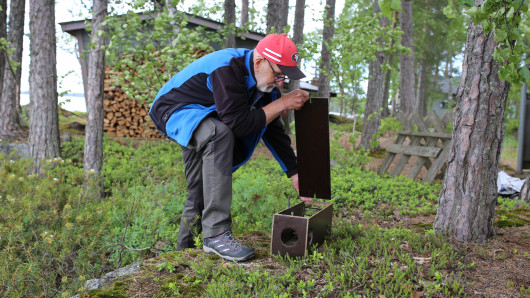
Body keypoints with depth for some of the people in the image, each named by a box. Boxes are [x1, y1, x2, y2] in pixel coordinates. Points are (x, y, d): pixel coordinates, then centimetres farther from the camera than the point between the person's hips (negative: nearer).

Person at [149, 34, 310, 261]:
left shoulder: (264, 80, -7)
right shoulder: (227, 70, -34)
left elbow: (273, 130, -3)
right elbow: (238, 124, -38)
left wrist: (295, 174, -4)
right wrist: (282, 104, -32)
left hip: (201, 119, 9)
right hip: (173, 111, -9)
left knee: (200, 191, 11)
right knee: (221, 134, -37)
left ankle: (184, 247, 31)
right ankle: (216, 233, -36)